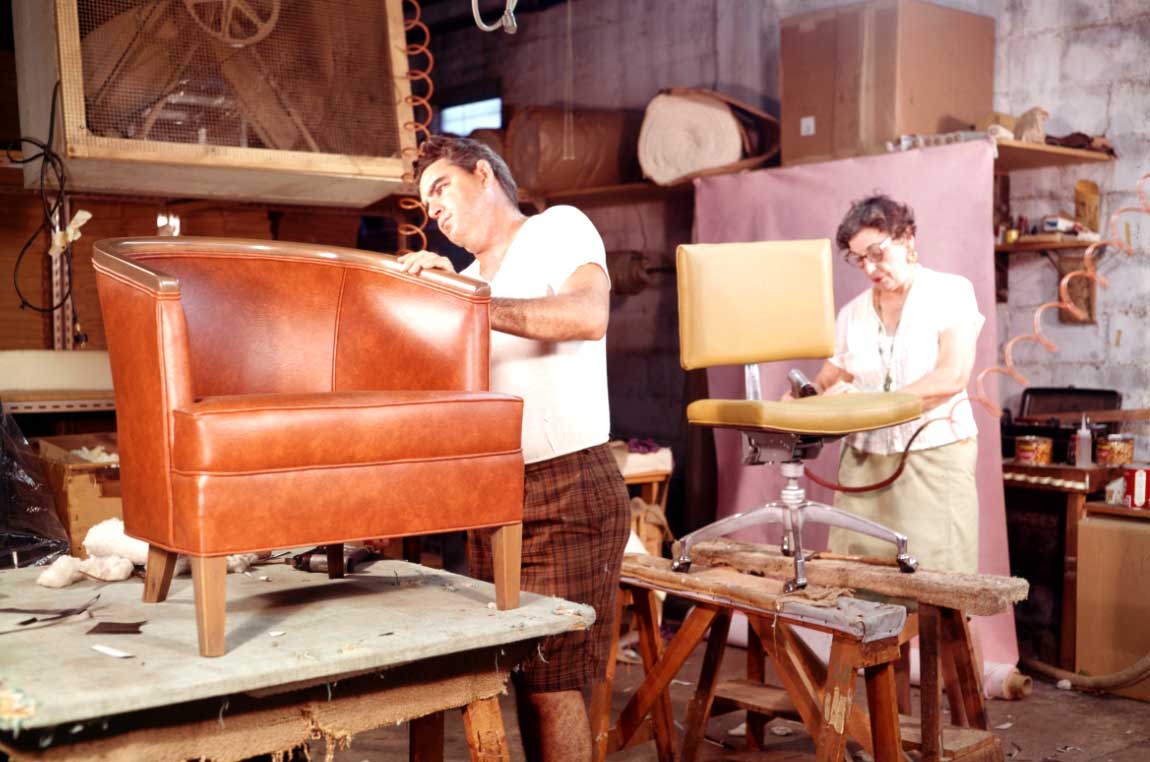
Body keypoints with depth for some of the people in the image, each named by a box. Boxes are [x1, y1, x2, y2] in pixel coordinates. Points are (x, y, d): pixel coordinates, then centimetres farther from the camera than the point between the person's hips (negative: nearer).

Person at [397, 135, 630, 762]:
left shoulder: (559, 228, -2)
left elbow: (588, 314, -23)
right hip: (492, 497, 7)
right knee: (514, 674, 7)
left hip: (569, 489, -7)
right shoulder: (467, 279, 19)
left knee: (550, 681, -6)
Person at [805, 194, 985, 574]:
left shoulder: (951, 291, -1)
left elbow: (952, 377, -13)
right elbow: (830, 380, 13)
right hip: (864, 463, 4)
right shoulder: (852, 313, 12)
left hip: (935, 455, -4)